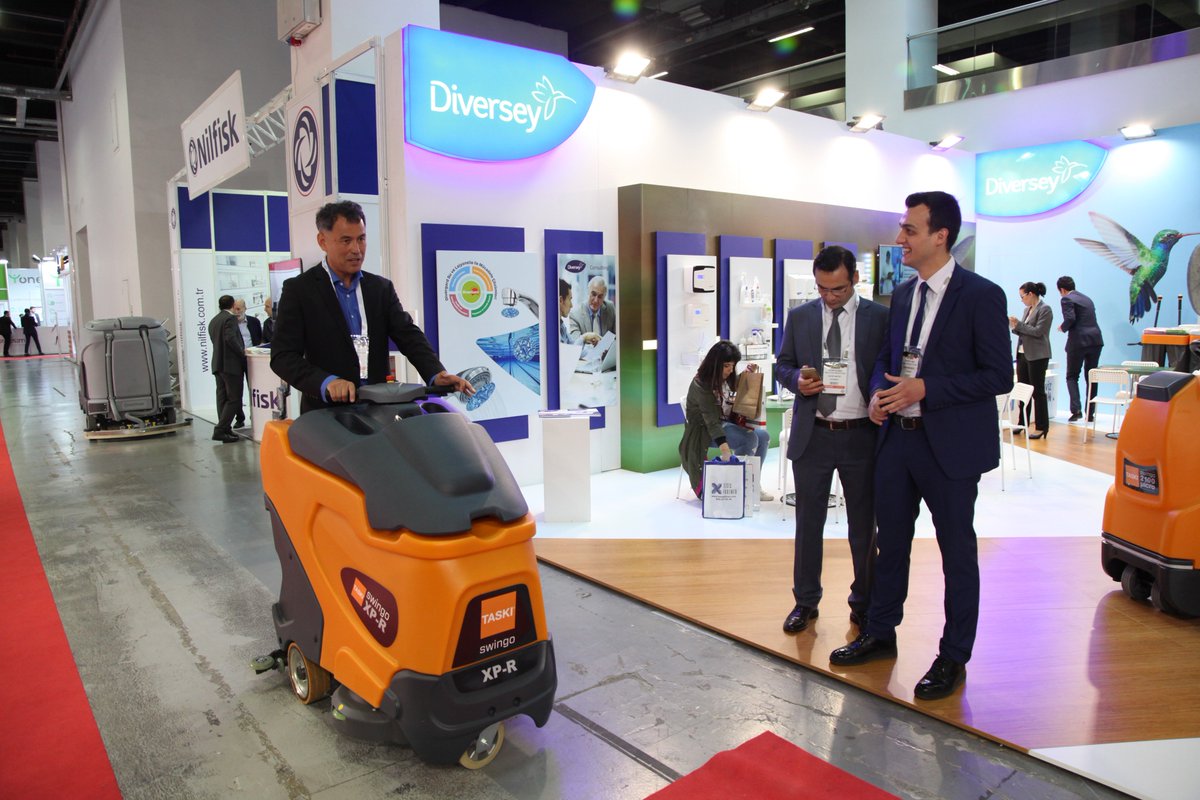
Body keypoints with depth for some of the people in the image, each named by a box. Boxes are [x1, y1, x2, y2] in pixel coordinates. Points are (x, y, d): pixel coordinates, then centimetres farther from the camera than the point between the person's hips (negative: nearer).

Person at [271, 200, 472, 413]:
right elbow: (283, 355, -7)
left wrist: (436, 374, -16)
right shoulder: (298, 290, 0)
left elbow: (408, 334, 3)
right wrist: (326, 382, -25)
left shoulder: (382, 288, 12)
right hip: (327, 411, -3)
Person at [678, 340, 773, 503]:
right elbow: (711, 420, -30)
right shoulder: (701, 385, -22)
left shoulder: (726, 378, 2)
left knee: (763, 436, -10)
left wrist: (749, 375, 2)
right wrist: (724, 448, -39)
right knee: (750, 439, -26)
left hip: (727, 422, 8)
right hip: (705, 429, -8)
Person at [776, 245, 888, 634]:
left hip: (861, 436, -1)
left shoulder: (880, 317, 0)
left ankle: (863, 602, 29)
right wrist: (797, 379, -11)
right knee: (808, 522, 9)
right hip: (812, 435, 1)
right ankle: (805, 601, 24)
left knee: (864, 525, 11)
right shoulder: (799, 317, 5)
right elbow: (783, 365, 11)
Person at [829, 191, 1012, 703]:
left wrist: (925, 389, -21)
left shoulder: (980, 295, -12)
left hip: (950, 446, -7)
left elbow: (999, 376, -14)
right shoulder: (902, 295, 9)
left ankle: (953, 657, 24)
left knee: (957, 552, 8)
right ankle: (880, 634, 34)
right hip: (898, 436, 7)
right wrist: (879, 391, -2)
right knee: (890, 541, 17)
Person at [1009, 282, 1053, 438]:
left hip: (1037, 356, -8)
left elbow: (1037, 331, -18)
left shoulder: (1045, 309, -10)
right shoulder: (1027, 309, 14)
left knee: (1038, 392, -3)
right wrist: (1014, 326, 1)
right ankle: (1022, 424, 17)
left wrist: (1018, 324, -16)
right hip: (1023, 354, 8)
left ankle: (1042, 427, 4)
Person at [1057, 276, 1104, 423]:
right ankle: (1090, 413, 13)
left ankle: (1076, 409, -8)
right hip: (1096, 340, 6)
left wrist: (1063, 328, 2)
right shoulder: (1087, 299, 19)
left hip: (1078, 342, -6)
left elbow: (1070, 318, -17)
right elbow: (1090, 320, 18)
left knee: (1072, 377, 5)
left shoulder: (1067, 299, -4)